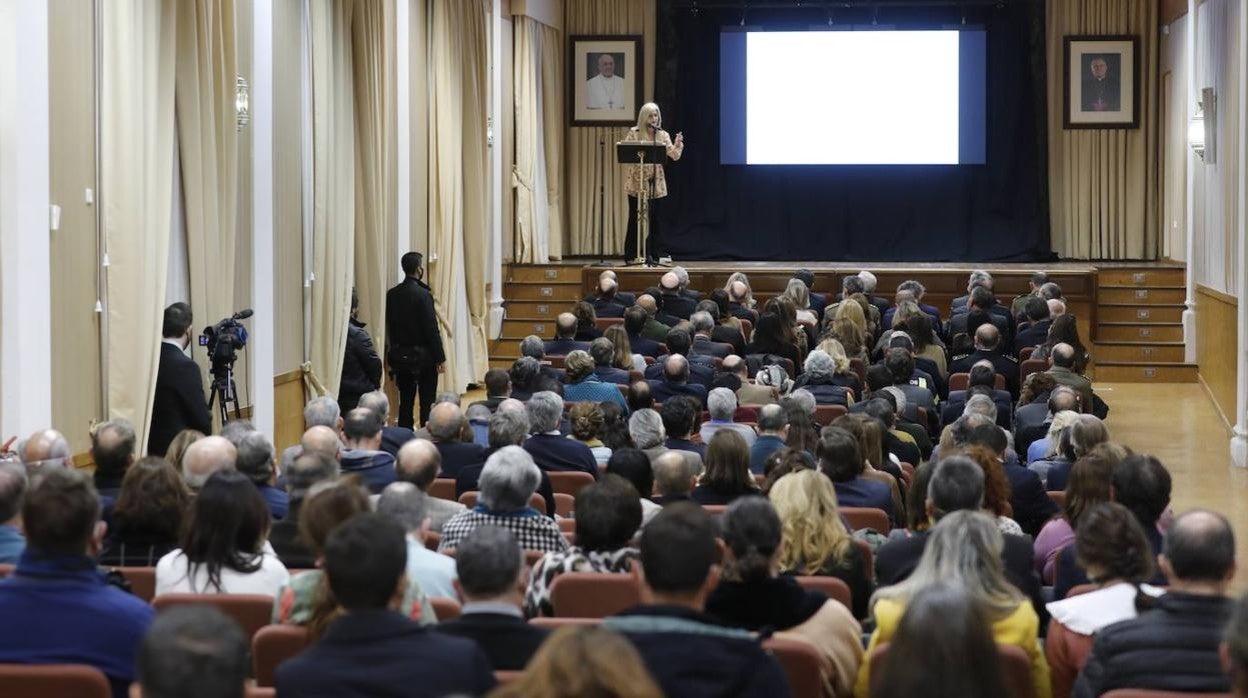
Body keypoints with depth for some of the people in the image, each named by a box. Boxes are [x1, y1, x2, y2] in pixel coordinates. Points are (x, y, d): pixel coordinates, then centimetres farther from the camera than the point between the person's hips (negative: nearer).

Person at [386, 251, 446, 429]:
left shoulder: (392, 294, 2)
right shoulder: (423, 295, -16)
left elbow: (389, 326, 7)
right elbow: (431, 329, -16)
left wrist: (394, 349, 16)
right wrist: (440, 357, -10)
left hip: (400, 355, 5)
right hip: (423, 355, -5)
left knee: (405, 401, 10)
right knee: (427, 401, 1)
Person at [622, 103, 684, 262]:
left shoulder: (663, 135, 7)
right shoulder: (634, 133, 0)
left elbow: (674, 156, 0)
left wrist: (678, 144, -19)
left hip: (656, 183, 2)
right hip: (637, 182, -2)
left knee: (654, 220, 2)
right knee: (635, 219, -1)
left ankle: (653, 255, 8)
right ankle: (630, 256, 6)